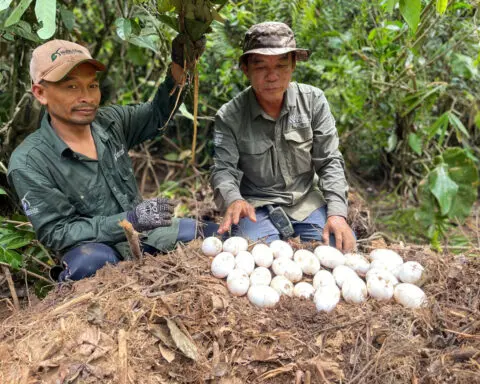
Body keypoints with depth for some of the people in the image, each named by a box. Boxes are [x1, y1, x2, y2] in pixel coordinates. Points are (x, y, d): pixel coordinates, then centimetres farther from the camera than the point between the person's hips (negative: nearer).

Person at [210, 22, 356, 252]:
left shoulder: (314, 101, -4)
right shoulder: (229, 117, -9)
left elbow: (330, 162, -3)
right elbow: (223, 169, -14)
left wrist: (337, 213, -18)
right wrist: (233, 200, -39)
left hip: (307, 201, 3)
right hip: (256, 205, -3)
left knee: (342, 247, -18)